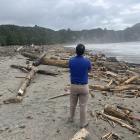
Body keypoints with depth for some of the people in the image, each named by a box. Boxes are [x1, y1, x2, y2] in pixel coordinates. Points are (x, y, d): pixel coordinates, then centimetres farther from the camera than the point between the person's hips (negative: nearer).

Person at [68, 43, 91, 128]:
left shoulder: (71, 61, -8)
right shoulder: (87, 61, -14)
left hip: (73, 86, 3)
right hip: (84, 86, -3)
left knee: (73, 103, 22)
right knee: (83, 105, 9)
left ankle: (71, 118, 42)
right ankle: (83, 123, 21)